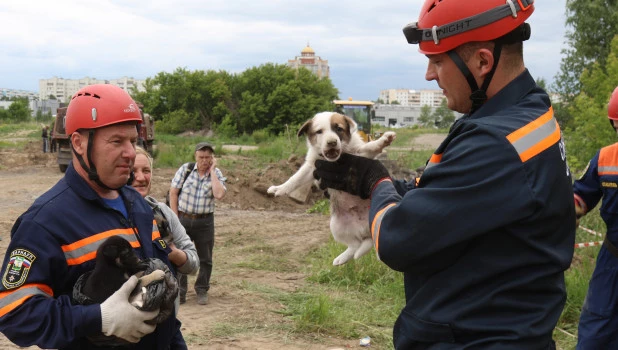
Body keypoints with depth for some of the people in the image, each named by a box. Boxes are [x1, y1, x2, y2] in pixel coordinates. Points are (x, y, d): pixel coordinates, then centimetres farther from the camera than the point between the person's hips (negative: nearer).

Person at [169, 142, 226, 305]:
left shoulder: (217, 174, 0)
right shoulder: (185, 169, -3)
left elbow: (219, 194, -20)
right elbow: (173, 193, -1)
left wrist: (212, 171, -15)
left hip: (205, 221, 1)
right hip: (183, 218, -1)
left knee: (205, 259, 7)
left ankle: (202, 291, 23)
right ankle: (180, 292, 15)